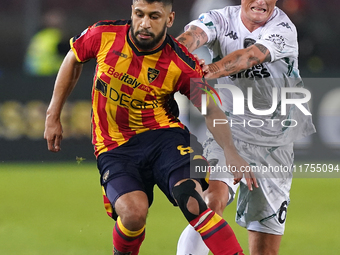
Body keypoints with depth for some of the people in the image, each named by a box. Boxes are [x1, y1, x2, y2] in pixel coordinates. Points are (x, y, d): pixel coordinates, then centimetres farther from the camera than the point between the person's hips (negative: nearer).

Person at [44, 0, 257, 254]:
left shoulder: (182, 64, -12)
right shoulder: (104, 35, -8)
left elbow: (211, 110, -13)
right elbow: (73, 60, 12)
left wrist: (232, 153, -31)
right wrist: (53, 115, 15)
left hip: (163, 136, -1)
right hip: (114, 147, 1)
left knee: (192, 202, -28)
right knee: (133, 212, -24)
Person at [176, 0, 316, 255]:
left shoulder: (283, 29, -10)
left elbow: (251, 55, -28)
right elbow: (195, 35, -27)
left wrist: (212, 70, -48)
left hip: (274, 145, 1)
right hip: (227, 135, -1)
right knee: (212, 200, -30)